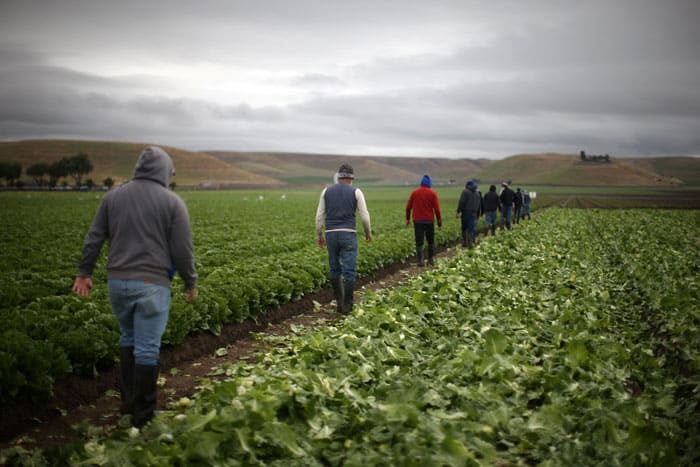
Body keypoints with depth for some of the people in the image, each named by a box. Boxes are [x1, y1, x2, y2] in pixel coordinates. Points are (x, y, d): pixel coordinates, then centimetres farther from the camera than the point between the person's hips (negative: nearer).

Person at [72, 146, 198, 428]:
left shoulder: (113, 197, 8)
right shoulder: (173, 202, -3)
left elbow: (94, 239, 9)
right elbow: (182, 250, -4)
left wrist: (84, 272, 19)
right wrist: (191, 283, 9)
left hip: (117, 281, 4)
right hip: (152, 284, -4)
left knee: (128, 338, 23)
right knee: (147, 349, 2)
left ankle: (128, 401, 27)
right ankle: (143, 415, 10)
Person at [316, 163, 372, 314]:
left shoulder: (327, 191, 6)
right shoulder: (356, 192, -1)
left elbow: (319, 215, 4)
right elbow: (365, 216, -3)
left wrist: (319, 236, 14)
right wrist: (368, 232, 14)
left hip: (331, 235, 3)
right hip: (348, 235, -2)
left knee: (335, 269, 15)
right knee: (349, 271, 1)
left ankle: (339, 302, 13)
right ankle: (347, 305, -1)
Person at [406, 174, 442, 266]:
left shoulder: (414, 192, 2)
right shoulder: (432, 193, -3)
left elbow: (408, 207, 4)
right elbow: (437, 209, -6)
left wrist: (407, 219, 15)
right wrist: (440, 222, 0)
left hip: (418, 221, 1)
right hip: (429, 221, -1)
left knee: (419, 242, 1)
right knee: (431, 241, 15)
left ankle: (420, 261, -5)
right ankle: (430, 259, 16)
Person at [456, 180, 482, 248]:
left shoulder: (465, 192, -5)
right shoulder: (477, 193, 14)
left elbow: (461, 202, -13)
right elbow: (479, 205, 18)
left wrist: (458, 211, -11)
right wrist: (478, 215, 24)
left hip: (466, 212, -4)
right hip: (474, 213, 4)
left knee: (464, 228, 6)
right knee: (472, 228, 4)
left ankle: (464, 242, 9)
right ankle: (471, 242, 0)